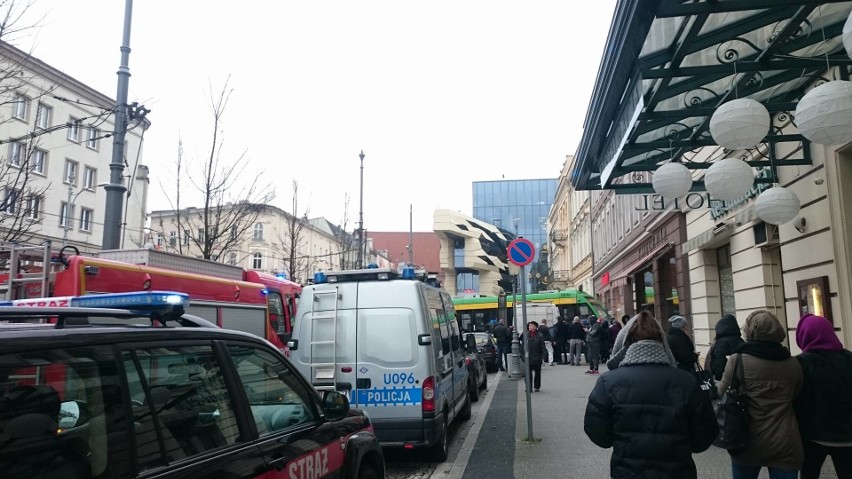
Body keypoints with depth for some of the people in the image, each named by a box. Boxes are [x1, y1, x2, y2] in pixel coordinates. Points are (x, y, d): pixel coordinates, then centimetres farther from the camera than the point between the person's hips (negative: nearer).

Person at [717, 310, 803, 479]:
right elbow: (795, 397, 16)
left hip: (749, 442, -2)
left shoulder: (737, 360, -11)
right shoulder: (793, 364, 0)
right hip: (786, 445, 2)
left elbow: (722, 394, -1)